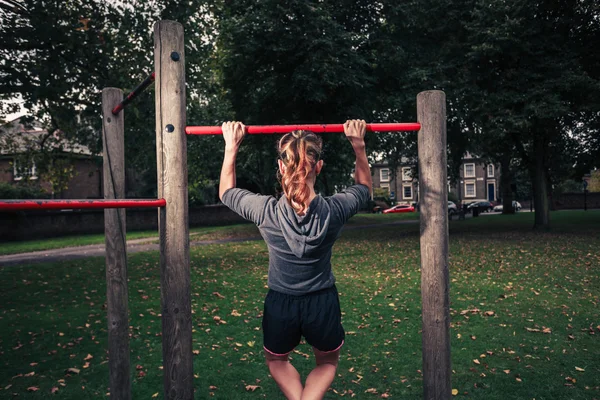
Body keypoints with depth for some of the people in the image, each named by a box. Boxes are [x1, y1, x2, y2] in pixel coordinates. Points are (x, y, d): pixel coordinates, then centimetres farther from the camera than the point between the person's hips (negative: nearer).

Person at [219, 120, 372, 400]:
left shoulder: (266, 211, -21)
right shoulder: (334, 210, -19)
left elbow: (226, 192, 1)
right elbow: (363, 187, 6)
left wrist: (231, 147, 3)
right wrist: (358, 145, 5)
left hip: (281, 306, 0)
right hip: (323, 304, 0)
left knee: (276, 361, 32)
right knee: (327, 363, 29)